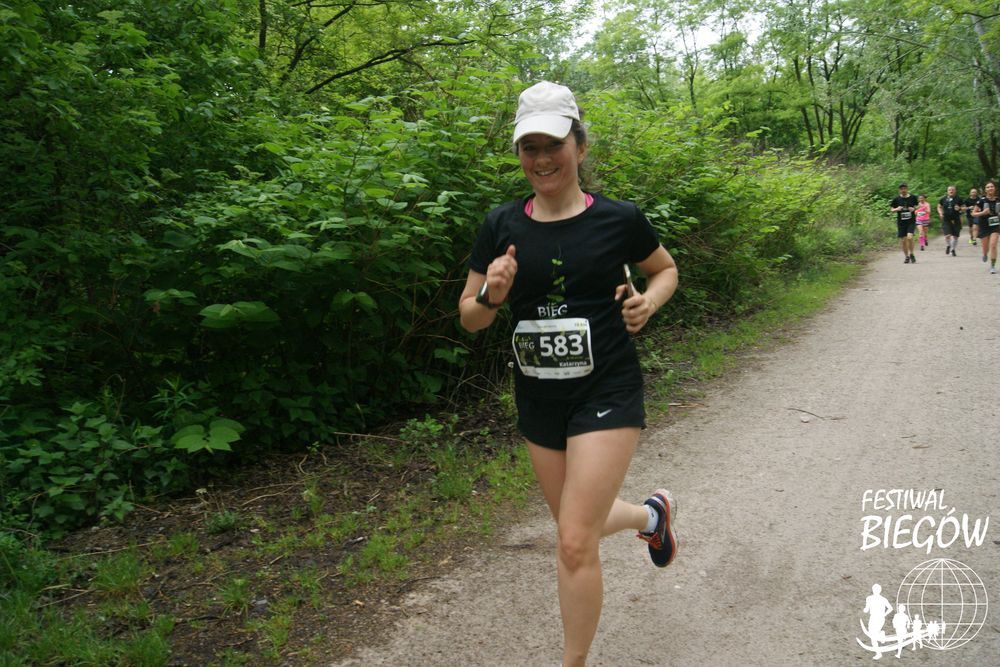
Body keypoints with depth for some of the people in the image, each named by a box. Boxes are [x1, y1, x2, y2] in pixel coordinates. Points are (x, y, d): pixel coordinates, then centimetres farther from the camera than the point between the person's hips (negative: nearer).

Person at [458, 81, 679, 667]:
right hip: (538, 398, 4)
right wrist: (492, 295, -18)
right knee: (578, 526, 18)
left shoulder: (618, 219, -7)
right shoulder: (502, 226, -1)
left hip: (607, 393, -4)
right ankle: (653, 514, 51)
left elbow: (667, 269, 11)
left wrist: (648, 302, -9)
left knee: (574, 544, -8)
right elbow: (470, 318, 4)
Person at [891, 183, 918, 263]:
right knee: (903, 240, 2)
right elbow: (892, 210, 7)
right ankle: (906, 257, 20)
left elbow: (916, 206, 14)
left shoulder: (912, 197, 2)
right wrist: (897, 209, -14)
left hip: (911, 221, -1)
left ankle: (911, 254, 1)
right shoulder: (896, 199, 1)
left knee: (909, 237, -19)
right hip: (901, 222, 1)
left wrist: (913, 209, -8)